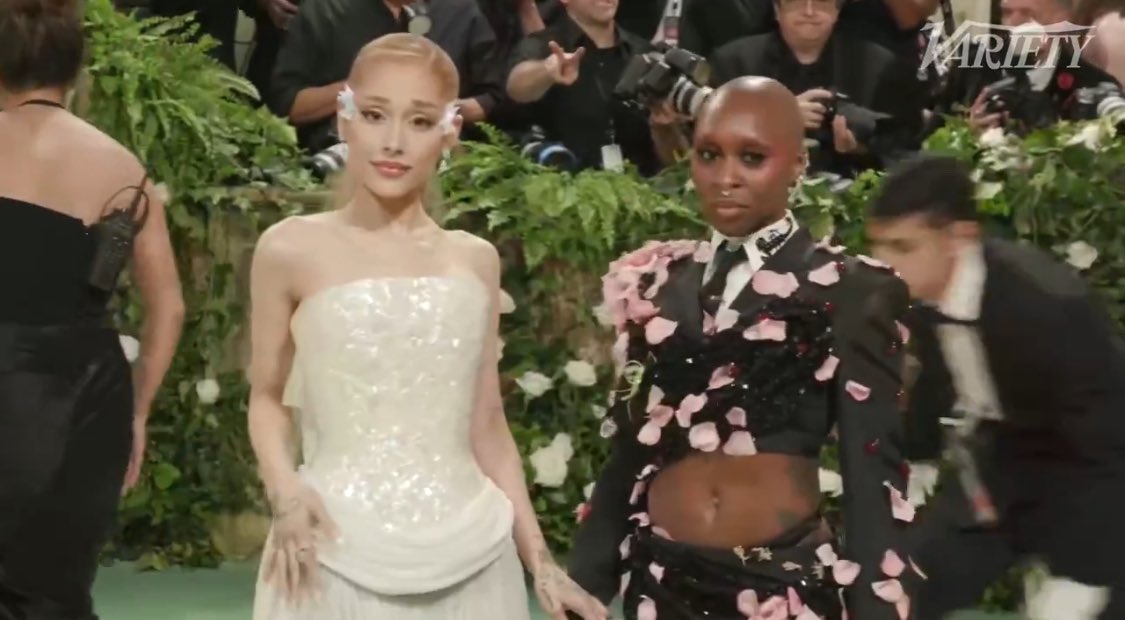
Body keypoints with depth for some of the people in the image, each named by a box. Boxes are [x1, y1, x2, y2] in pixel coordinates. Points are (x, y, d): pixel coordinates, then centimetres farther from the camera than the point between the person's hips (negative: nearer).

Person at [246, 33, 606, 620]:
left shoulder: (476, 261, 8)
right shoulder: (293, 249, -1)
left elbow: (487, 422, 13)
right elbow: (267, 396, 8)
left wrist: (539, 561, 10)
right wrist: (284, 488, -10)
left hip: (466, 557, 3)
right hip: (339, 552, -3)